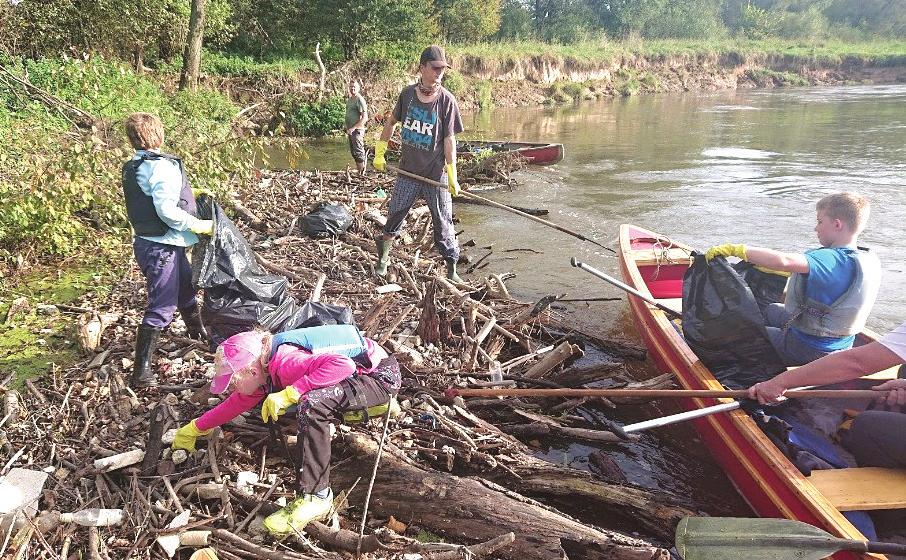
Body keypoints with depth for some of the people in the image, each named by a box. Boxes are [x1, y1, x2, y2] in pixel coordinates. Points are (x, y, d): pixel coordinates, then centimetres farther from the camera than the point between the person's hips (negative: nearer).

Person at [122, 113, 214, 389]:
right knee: (161, 308, -5)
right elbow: (166, 209, -26)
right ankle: (141, 372, -1)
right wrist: (198, 226, -15)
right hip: (161, 248, -10)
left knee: (185, 286, 28)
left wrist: (186, 195, 19)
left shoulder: (131, 168, 9)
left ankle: (198, 331, 52)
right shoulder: (162, 166, -20)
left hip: (146, 240, 10)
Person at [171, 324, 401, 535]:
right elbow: (238, 402, 17)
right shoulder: (264, 368, 2)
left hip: (382, 377, -10)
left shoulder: (285, 363, -27)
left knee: (311, 403, -32)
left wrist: (288, 394, -35)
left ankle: (316, 497, -21)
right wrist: (193, 429, 22)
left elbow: (343, 364, -39)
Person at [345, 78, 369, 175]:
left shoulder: (360, 100, -12)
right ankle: (359, 172, 22)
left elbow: (365, 118, -19)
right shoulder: (349, 99, 15)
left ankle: (362, 174, -2)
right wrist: (347, 129, 18)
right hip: (350, 130, 9)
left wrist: (353, 128, -21)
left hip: (357, 130, -9)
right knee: (353, 153, 14)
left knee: (358, 153, -7)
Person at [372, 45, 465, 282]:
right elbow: (391, 122, 14)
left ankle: (452, 269, 14)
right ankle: (383, 258, 30)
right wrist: (379, 153, 11)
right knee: (395, 216, 10)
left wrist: (452, 176, -11)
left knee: (443, 222, 3)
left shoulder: (446, 100, -9)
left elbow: (449, 139, -8)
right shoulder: (407, 94, -1)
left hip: (435, 174, -2)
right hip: (408, 171, 3)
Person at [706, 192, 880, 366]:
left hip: (809, 350, -9)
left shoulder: (831, 260, -30)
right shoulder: (871, 261, -1)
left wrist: (736, 249, -38)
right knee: (771, 309, 32)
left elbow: (784, 261, -45)